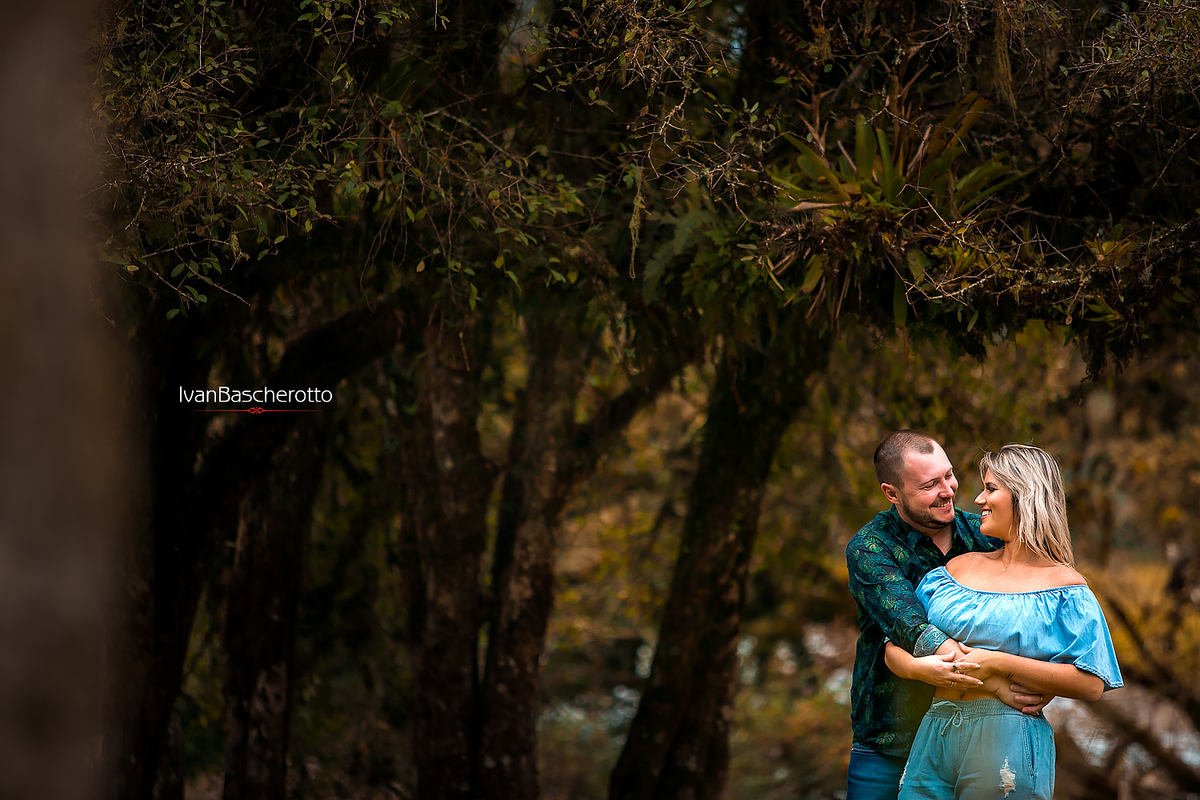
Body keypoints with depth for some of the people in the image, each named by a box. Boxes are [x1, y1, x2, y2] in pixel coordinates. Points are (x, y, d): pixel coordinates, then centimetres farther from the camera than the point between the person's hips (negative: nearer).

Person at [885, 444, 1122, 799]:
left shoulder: (1063, 584, 1)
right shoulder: (960, 567, 16)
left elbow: (1091, 684, -10)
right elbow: (894, 647, 13)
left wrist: (999, 664, -14)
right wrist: (918, 667, -11)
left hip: (1005, 743, -4)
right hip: (933, 734, 4)